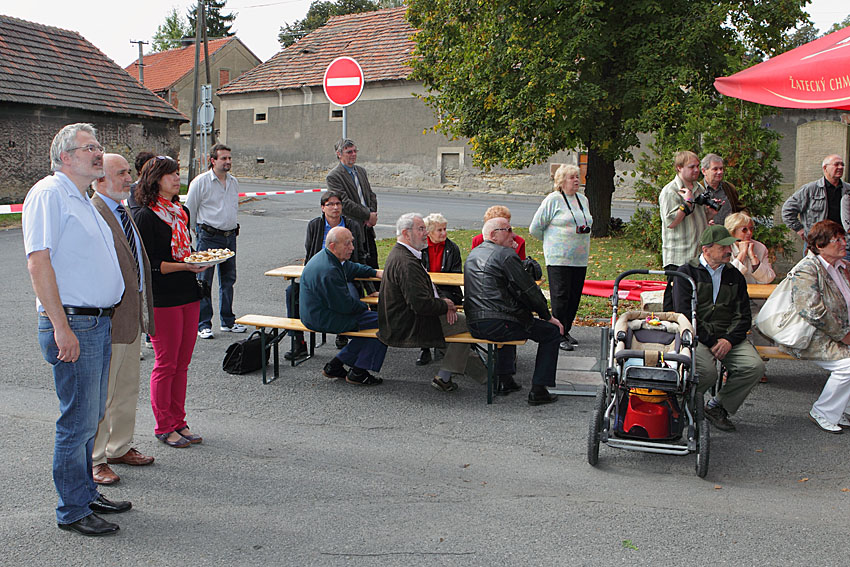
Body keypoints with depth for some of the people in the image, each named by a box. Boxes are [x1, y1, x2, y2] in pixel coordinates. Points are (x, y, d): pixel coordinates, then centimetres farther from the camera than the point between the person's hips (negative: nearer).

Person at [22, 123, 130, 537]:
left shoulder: (84, 201, 19)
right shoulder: (48, 194, -11)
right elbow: (38, 261, -19)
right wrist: (61, 327, -23)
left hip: (99, 322, 9)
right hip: (72, 324, -9)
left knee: (90, 418, 16)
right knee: (78, 421, -3)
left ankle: (86, 493, 29)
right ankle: (72, 511, 9)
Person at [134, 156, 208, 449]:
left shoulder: (182, 212, 14)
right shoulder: (146, 216, -10)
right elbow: (149, 264, -13)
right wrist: (184, 266, -21)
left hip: (188, 294, 7)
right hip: (162, 298, -7)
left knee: (182, 363, 12)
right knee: (166, 364, 1)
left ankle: (178, 422, 23)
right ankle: (164, 427, 13)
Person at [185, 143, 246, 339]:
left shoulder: (233, 182, 12)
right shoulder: (200, 182, -7)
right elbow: (189, 211, -2)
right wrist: (197, 232, 1)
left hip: (230, 236, 6)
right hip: (209, 236, -6)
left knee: (228, 279, 11)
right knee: (204, 281, -3)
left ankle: (228, 321, 21)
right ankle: (203, 324, 4)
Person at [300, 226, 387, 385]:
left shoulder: (326, 257, 6)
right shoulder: (328, 271, -27)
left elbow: (351, 268, 26)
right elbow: (345, 305, -22)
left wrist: (375, 272, 16)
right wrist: (364, 306, -4)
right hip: (324, 320, -11)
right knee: (382, 323, -10)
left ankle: (335, 365, 15)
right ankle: (358, 372, -1)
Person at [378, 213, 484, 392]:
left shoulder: (399, 253, 9)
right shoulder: (406, 263, -26)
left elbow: (424, 290, 17)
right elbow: (420, 304, -29)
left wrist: (442, 302, 0)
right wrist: (445, 305, -11)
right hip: (409, 327, -11)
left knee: (461, 319, 18)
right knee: (466, 323, -3)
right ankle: (443, 377, 3)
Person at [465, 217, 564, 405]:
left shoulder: (472, 255, 19)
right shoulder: (506, 255, -9)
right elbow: (529, 289, -7)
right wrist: (548, 316, 6)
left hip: (474, 325, 9)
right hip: (496, 324, -9)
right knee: (553, 332, 3)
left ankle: (505, 380, 34)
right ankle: (538, 390, 0)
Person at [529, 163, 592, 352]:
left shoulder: (583, 199, 14)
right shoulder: (553, 200, -6)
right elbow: (535, 228, -3)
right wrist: (551, 242, 6)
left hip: (580, 259, 6)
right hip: (559, 259, -6)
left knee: (574, 296, 8)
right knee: (560, 296, -7)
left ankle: (565, 330, 20)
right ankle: (559, 336, -1)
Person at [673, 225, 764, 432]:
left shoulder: (735, 276, 16)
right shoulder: (687, 272, 2)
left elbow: (744, 316, 11)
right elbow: (684, 313, -8)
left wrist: (729, 340, -9)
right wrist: (710, 342, -14)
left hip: (728, 336, 5)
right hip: (697, 336, -5)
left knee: (755, 367, -19)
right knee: (707, 371, -31)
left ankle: (717, 406, 2)